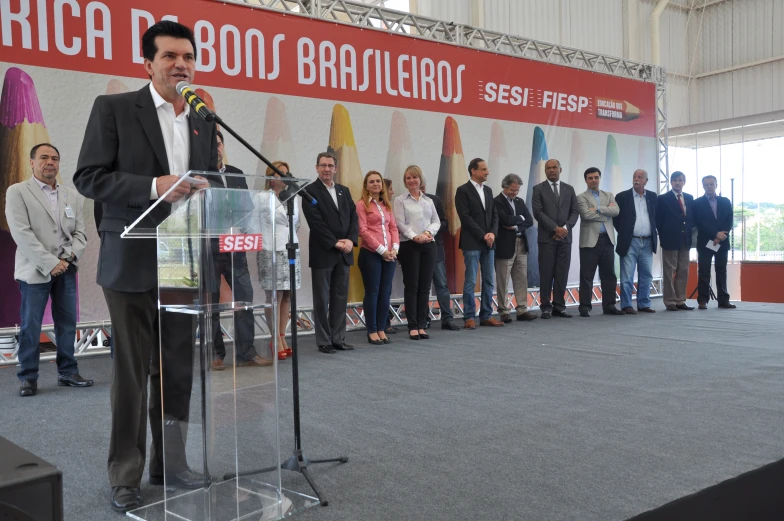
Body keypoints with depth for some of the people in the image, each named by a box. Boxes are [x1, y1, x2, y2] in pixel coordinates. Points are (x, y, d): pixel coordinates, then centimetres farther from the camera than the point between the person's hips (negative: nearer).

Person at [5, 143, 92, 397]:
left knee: (67, 324, 6)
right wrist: (50, 263, -15)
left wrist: (70, 255, -9)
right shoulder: (17, 192, 0)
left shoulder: (71, 196, 14)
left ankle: (68, 372, 15)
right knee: (30, 326, 0)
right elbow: (21, 233, -10)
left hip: (66, 269, 4)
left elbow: (80, 232, 11)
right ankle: (28, 378, 9)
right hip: (35, 270, -4)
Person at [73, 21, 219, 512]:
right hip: (133, 262, -4)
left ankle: (170, 461, 25)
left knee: (178, 369, 11)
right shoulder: (114, 108, -2)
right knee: (132, 371, 2)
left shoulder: (205, 123, 12)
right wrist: (154, 187, -20)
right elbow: (88, 177, -8)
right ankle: (125, 475, 16)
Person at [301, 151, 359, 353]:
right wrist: (335, 243, -14)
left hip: (344, 253, 6)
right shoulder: (310, 191, -3)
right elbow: (316, 222, -11)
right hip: (322, 254, -5)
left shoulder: (344, 191, 15)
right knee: (322, 300, 1)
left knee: (341, 298, 8)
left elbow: (353, 217, 10)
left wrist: (351, 240, -6)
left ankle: (338, 338, 15)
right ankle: (324, 341, 7)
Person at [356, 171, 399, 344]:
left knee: (385, 291, 6)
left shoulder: (386, 204, 16)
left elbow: (393, 228, 13)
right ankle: (372, 331, 8)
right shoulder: (362, 204, -2)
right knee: (372, 292, 0)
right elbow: (363, 231, -10)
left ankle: (381, 329, 15)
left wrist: (395, 248, -3)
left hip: (389, 255, 5)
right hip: (370, 254, -5)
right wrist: (381, 250, -13)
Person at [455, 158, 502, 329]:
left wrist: (492, 233, -4)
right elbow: (465, 217, -12)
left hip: (488, 242, 6)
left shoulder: (488, 190, 15)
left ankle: (486, 316, 13)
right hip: (472, 243, -6)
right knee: (471, 281, -4)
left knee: (488, 281, 7)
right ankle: (469, 318, 2)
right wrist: (483, 235, -13)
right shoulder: (463, 190, -5)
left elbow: (494, 215, 14)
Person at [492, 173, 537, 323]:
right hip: (505, 246, -6)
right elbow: (506, 220, -20)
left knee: (521, 279, 6)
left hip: (521, 244, 6)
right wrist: (520, 218, -4)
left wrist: (516, 227, -10)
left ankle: (522, 310, 11)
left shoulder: (520, 201, 14)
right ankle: (503, 312, 8)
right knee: (503, 281, 1)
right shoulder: (496, 202, -8)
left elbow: (530, 221, 7)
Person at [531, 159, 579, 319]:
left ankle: (559, 306, 9)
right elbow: (538, 212, -6)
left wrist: (565, 227, -8)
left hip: (565, 237, 3)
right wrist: (555, 228, -13)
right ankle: (546, 307, 3)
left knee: (562, 274, 3)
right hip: (547, 237, -3)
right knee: (546, 274, -3)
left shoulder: (569, 189, 14)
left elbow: (575, 211, 9)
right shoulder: (539, 189, 3)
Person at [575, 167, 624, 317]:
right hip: (590, 240, -4)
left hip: (607, 240, 4)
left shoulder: (609, 195, 15)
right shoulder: (581, 197, 2)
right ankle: (585, 307, 3)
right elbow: (586, 215, -15)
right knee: (587, 276, -2)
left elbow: (615, 211, -3)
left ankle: (609, 305, 14)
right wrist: (606, 212, -5)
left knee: (609, 275, 7)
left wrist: (598, 209, -12)